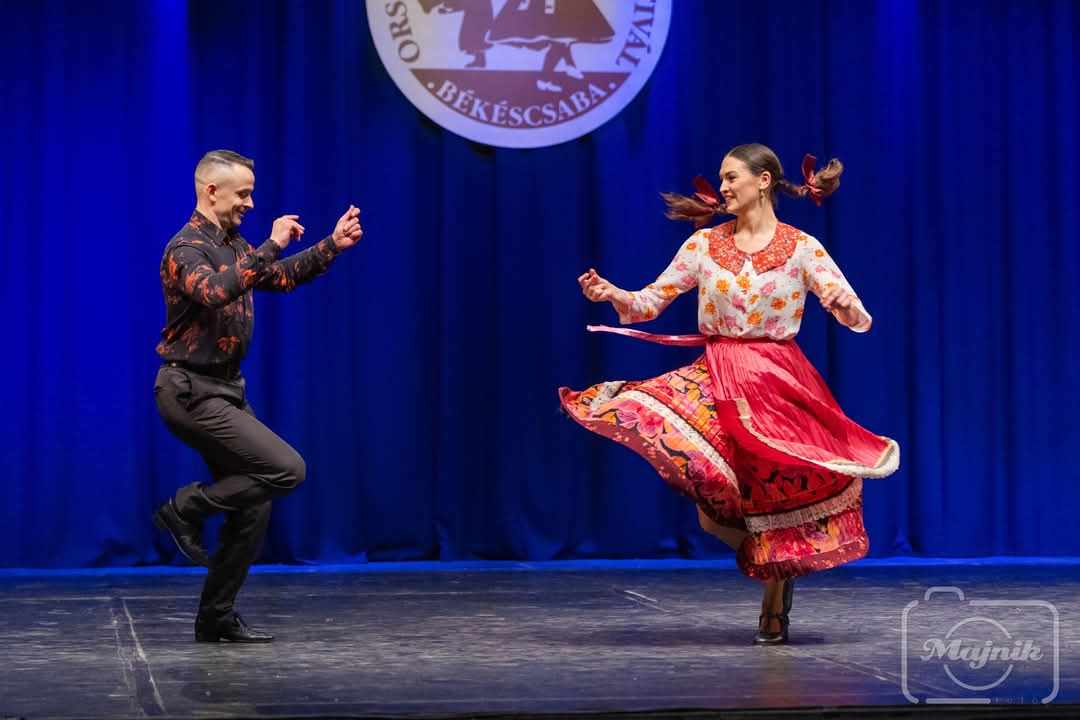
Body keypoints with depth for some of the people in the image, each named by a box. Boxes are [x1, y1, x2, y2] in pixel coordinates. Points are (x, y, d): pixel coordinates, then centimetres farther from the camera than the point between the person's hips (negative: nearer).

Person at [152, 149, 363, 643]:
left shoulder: (232, 245, 14)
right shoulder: (186, 248, -15)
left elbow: (282, 278, 25)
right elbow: (217, 292, -35)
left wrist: (333, 245, 15)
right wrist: (271, 245, -32)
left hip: (225, 390, 9)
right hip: (191, 392, -9)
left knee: (253, 507, 7)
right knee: (287, 469, -17)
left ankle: (217, 618, 14)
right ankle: (186, 508, -2)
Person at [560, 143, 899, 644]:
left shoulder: (802, 248, -3)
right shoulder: (704, 243, 4)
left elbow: (859, 321, -8)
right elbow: (650, 303, 4)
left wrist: (844, 303, -30)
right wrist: (612, 294, -15)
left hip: (778, 383, -2)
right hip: (714, 377, 2)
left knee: (779, 497, 1)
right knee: (636, 413, -24)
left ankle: (774, 613, 22)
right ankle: (724, 508, -1)